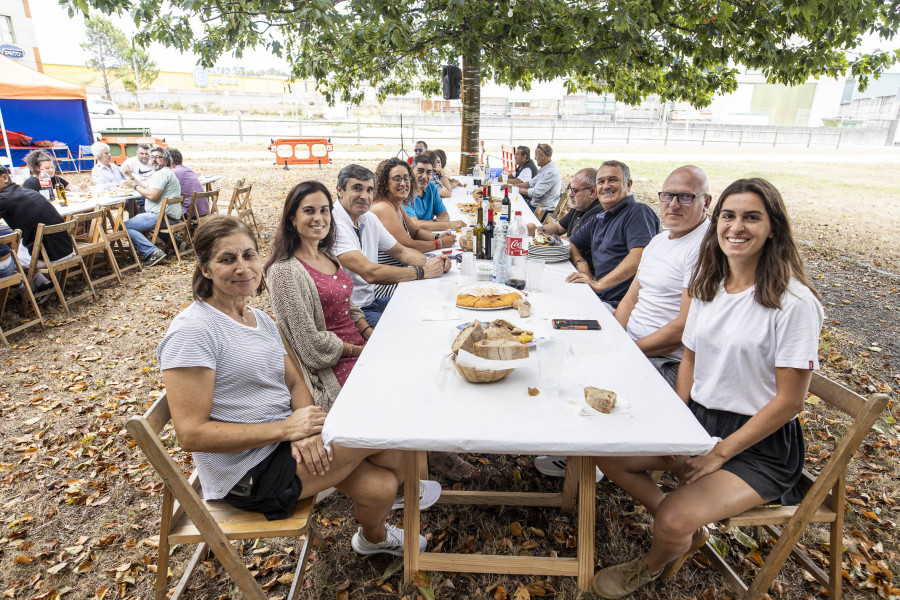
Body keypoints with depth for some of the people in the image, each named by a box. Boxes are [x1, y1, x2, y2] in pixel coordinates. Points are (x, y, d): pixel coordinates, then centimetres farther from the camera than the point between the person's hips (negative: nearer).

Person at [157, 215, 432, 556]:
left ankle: (373, 538, 26)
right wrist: (285, 428, -24)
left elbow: (295, 382, 7)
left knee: (380, 487, -11)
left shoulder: (261, 320, 9)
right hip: (247, 475, -7)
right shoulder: (191, 331, -18)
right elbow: (191, 434, -20)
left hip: (283, 443, 7)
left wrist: (306, 432, -14)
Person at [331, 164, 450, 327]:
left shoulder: (370, 219, 8)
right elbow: (370, 273, -27)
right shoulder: (333, 224, -20)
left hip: (371, 300, 9)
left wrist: (431, 261, -5)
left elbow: (401, 251, 16)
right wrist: (423, 271, -20)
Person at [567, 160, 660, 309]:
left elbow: (639, 257, -24)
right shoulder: (599, 219, 19)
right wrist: (580, 262, 4)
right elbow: (571, 244, 27)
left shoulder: (639, 212, -9)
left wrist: (598, 284, -27)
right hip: (598, 297, 8)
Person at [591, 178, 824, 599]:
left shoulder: (794, 303, -18)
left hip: (760, 443, -6)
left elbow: (789, 400, -16)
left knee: (673, 520, -24)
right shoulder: (708, 286, 3)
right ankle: (689, 531, 15)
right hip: (698, 419, 7)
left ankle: (654, 566, 16)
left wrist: (718, 455, -16)